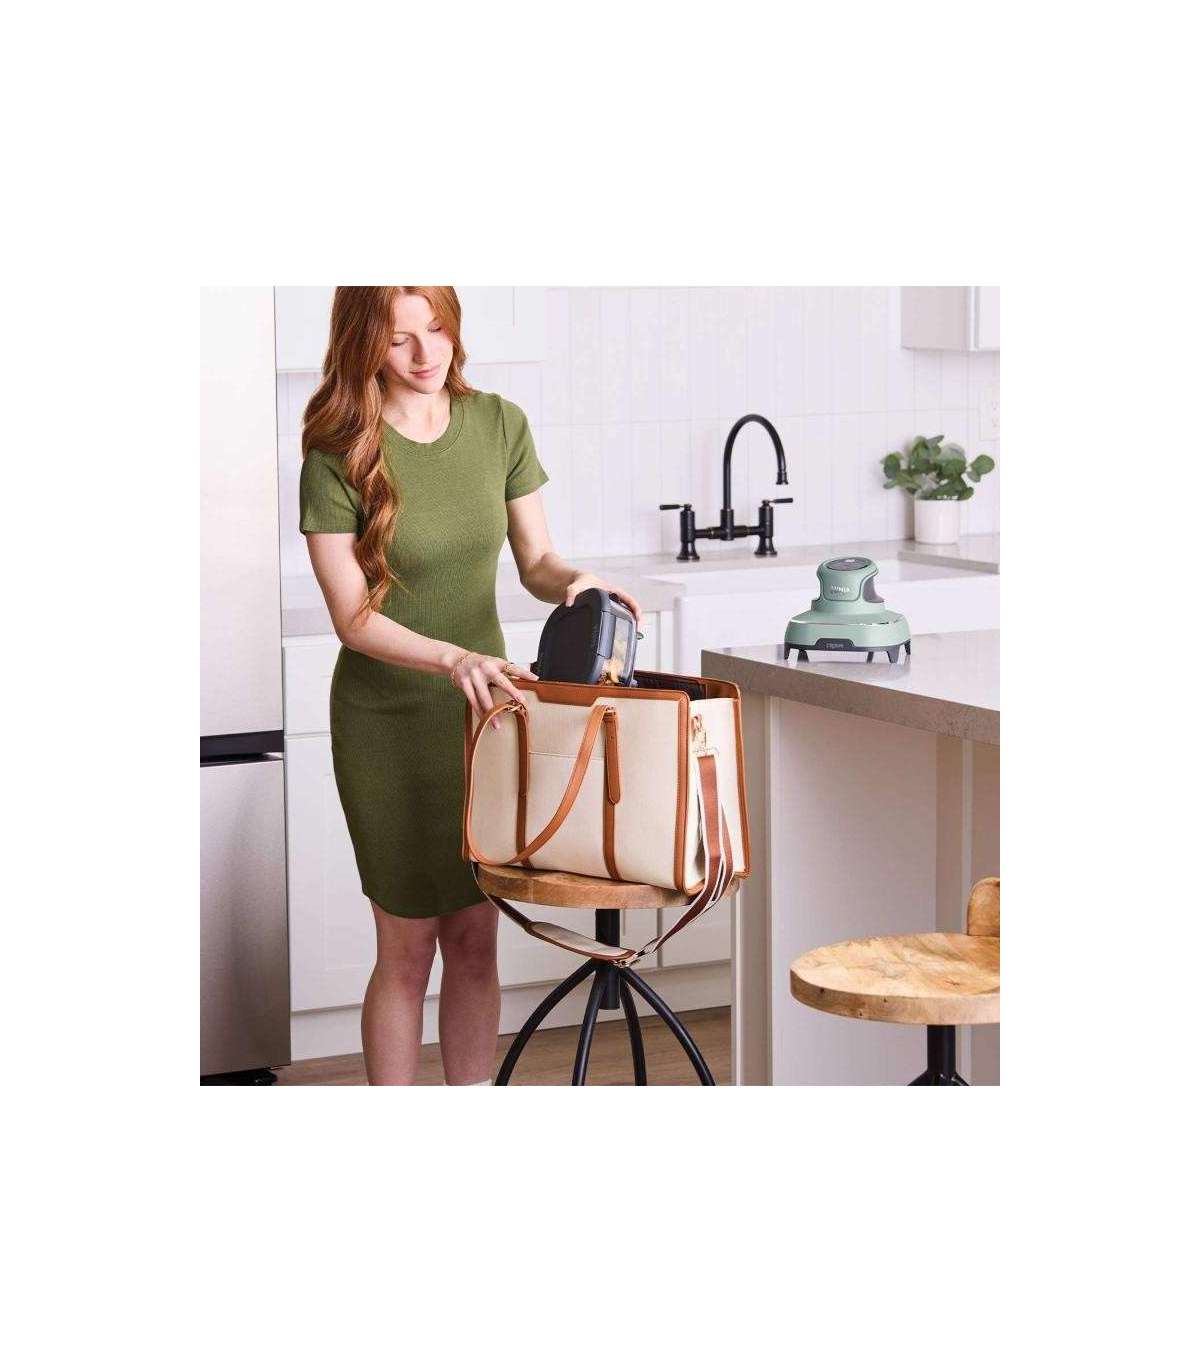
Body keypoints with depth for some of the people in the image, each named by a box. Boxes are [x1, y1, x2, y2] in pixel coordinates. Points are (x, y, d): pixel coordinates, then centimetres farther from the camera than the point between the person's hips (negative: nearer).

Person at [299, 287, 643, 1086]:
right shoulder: (339, 454, -15)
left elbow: (535, 561, 5)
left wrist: (573, 581, -18)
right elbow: (353, 617, -16)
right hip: (387, 720, -4)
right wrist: (451, 658, -31)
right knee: (408, 945, 2)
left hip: (482, 709, 4)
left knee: (475, 938, 8)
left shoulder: (499, 425, -3)